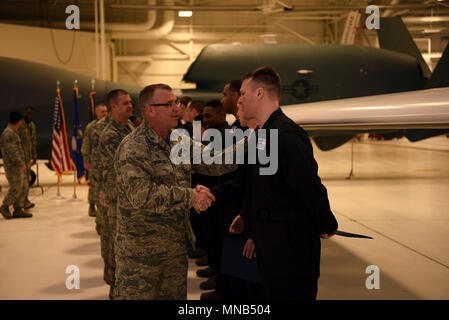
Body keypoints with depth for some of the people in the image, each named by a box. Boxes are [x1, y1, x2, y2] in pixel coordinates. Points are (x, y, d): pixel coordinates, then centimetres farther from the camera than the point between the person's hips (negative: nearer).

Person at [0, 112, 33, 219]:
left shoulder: (14, 133, 16)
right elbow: (12, 152, -22)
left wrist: (25, 162, 23)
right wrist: (21, 164, -21)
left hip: (19, 166, 10)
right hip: (13, 167, -10)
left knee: (24, 187, 10)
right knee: (16, 189, -6)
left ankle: (18, 210, 15)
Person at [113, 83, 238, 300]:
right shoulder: (133, 148, -17)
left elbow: (213, 164, 5)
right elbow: (141, 195, -27)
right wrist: (190, 196, -26)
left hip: (177, 247, 8)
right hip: (140, 252, -8)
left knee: (176, 294, 16)